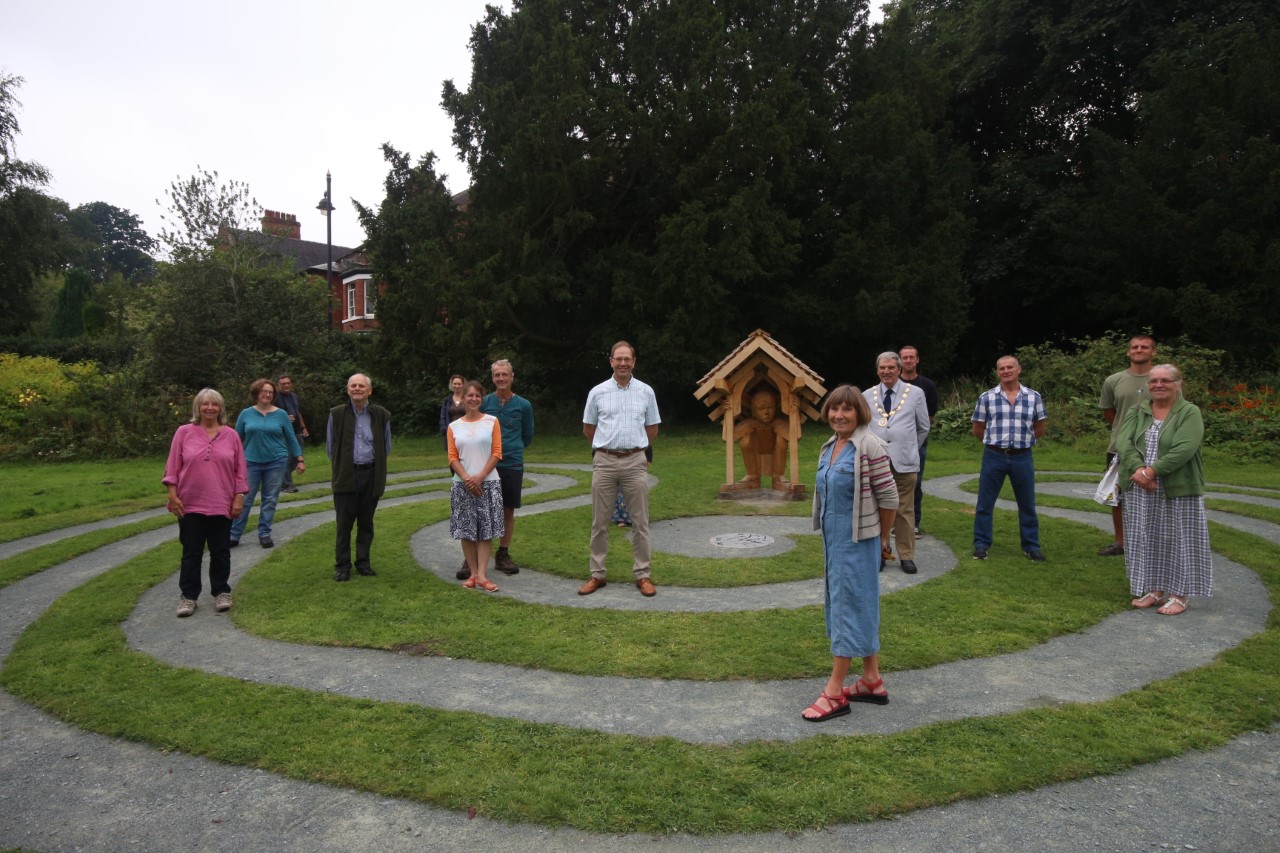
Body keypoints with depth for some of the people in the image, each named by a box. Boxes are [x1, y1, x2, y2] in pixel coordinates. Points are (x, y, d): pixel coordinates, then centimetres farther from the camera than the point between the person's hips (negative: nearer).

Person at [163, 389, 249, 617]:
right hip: (190, 504, -1)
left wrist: (239, 497, -1)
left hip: (221, 504, 1)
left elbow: (240, 470, 4)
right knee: (191, 552, 7)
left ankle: (221, 593, 21)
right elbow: (173, 467, 1)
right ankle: (188, 596, 17)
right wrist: (173, 495, -5)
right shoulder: (184, 432, 1)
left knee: (220, 551, 8)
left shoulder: (231, 435, 3)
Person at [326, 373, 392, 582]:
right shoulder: (337, 414, 1)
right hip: (345, 476, -1)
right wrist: (340, 466, 10)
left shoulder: (382, 415, 2)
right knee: (344, 523, 1)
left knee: (366, 523, 10)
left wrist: (376, 466, 11)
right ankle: (342, 565, 11)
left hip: (371, 475, 1)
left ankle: (363, 562, 21)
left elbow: (386, 447, 12)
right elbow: (330, 446, 9)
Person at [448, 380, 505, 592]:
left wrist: (480, 477, -11)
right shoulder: (454, 427, 7)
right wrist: (467, 478, -11)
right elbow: (452, 457, 3)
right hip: (462, 484, 2)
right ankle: (473, 573, 10)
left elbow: (496, 453, -2)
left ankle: (482, 575, -4)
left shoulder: (492, 421, 2)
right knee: (466, 530, 2)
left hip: (488, 483, -2)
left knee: (485, 529, -4)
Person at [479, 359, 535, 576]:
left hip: (513, 465, 1)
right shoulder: (484, 403, 0)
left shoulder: (523, 405, 2)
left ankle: (503, 555, 21)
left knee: (508, 511, 8)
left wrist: (511, 448, 8)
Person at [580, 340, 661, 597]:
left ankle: (642, 574, 12)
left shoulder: (646, 392, 4)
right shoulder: (597, 392, 2)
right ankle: (597, 574, 15)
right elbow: (588, 428, 13)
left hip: (635, 462, 0)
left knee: (640, 522, 3)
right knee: (599, 522, 5)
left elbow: (652, 429, 13)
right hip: (604, 461, 0)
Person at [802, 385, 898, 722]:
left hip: (857, 540, -8)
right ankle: (872, 680, 28)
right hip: (833, 538, 8)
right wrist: (829, 535, 14)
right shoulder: (830, 446, 8)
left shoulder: (869, 447, -16)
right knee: (861, 606, 16)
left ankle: (835, 692, 6)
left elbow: (889, 497, -13)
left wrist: (883, 537, -2)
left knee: (850, 605, -2)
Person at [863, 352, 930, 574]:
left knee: (905, 510, 4)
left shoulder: (915, 393, 1)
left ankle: (906, 556, 13)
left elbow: (924, 427, 11)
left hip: (904, 462, -1)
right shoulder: (867, 396, 5)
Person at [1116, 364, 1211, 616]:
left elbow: (1184, 450, -17)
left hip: (1178, 490, -4)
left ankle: (1179, 595, 13)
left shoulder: (1190, 413, -4)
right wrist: (1138, 469, -21)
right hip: (1141, 490, 4)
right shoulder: (1136, 412, 9)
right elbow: (1123, 442, -5)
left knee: (1177, 540, 3)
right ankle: (1154, 590, 21)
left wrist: (1151, 471, -22)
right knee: (1147, 540, 10)